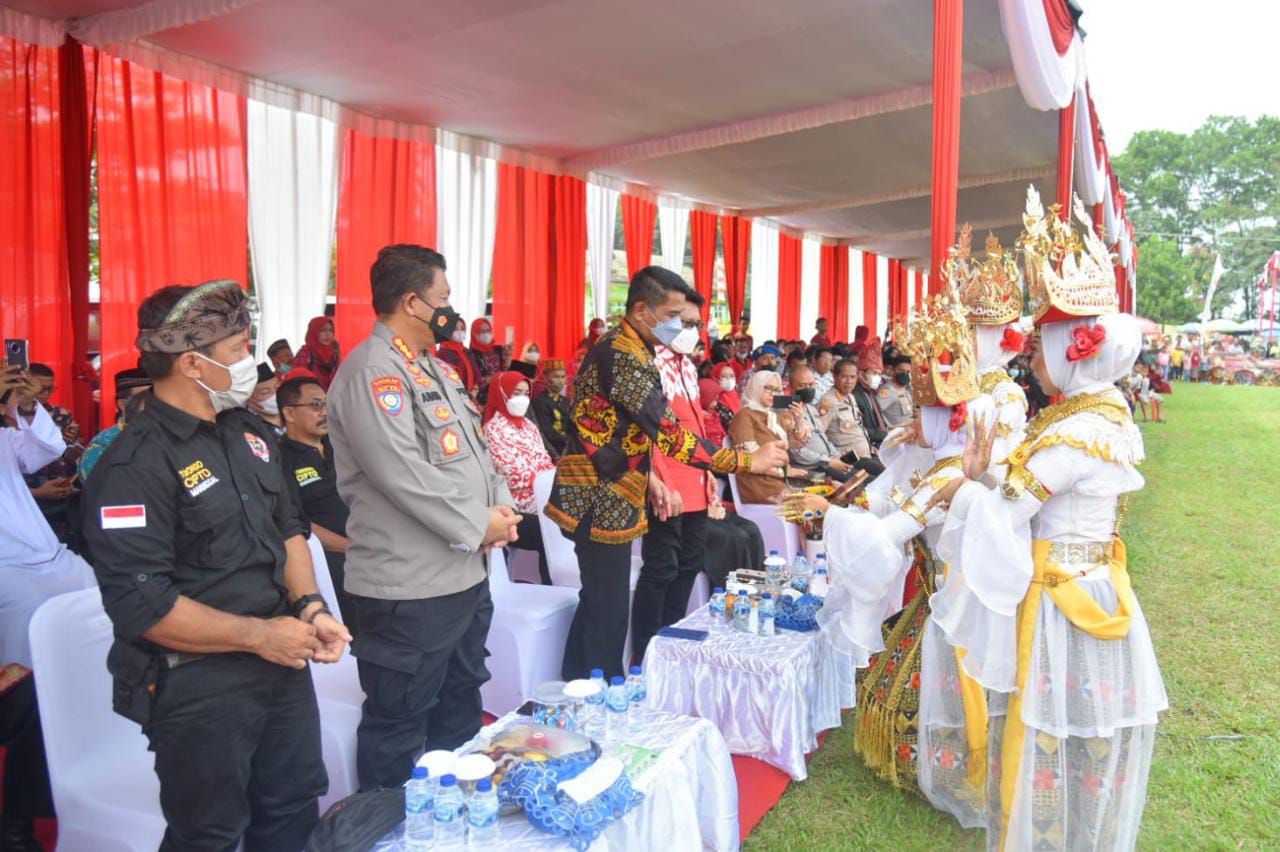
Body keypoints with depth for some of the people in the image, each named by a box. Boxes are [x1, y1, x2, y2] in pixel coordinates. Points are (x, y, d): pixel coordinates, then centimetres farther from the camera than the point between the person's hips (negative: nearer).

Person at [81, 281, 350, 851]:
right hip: (198, 688, -7)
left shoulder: (249, 432, 5)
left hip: (282, 664, 7)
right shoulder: (136, 465, -20)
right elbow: (140, 605, -24)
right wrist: (259, 634, -18)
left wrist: (309, 607, -1)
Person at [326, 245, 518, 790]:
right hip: (409, 587, -10)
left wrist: (499, 504, 0)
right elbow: (402, 472, -26)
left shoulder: (433, 367, 14)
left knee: (460, 712, 24)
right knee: (399, 726, 6)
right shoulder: (372, 372, -17)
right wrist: (478, 524, -17)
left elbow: (472, 446, 18)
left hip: (465, 571, 10)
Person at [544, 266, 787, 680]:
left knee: (597, 601, 18)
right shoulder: (623, 355, -20)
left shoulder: (627, 349, 12)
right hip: (602, 500, -10)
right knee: (608, 610, -1)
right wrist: (747, 461, -23)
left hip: (608, 494, 10)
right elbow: (667, 433, -26)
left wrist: (649, 479, 14)